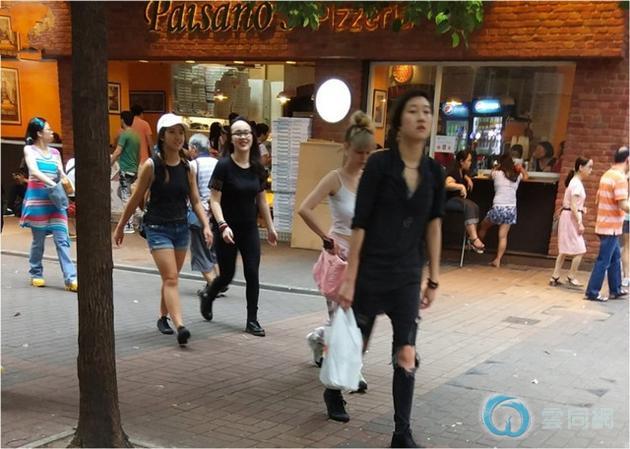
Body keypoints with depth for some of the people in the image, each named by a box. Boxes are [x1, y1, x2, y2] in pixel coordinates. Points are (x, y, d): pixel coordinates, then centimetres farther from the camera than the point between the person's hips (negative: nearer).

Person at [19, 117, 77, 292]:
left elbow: (62, 174, 10)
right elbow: (34, 171, -15)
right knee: (38, 239, 6)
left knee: (62, 239, -5)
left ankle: (70, 279, -11)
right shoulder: (29, 150, 1)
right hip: (37, 197, -3)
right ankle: (36, 274, 23)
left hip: (55, 199, 4)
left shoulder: (55, 152, 15)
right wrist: (51, 183, -28)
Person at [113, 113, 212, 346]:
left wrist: (206, 226, -9)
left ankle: (163, 317, 33)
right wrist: (120, 227, 6)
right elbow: (136, 199, -1)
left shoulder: (187, 167, 3)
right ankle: (180, 326, -22)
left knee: (171, 278, 15)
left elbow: (195, 201, 5)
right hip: (158, 228, -5)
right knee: (171, 278, -14)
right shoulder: (151, 165, -9)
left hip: (181, 227, 5)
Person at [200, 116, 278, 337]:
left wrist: (270, 227, 15)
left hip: (250, 229, 4)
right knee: (227, 275, 7)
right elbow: (215, 200, -13)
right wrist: (222, 225, -26)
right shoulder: (224, 166, -12)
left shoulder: (257, 168, 2)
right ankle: (207, 296, 39)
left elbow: (261, 200, 12)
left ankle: (252, 321, 10)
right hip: (228, 229, -4)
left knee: (252, 274, -1)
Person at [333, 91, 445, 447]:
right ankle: (334, 393, 43)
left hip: (408, 277, 3)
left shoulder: (434, 171, 1)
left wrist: (434, 279, 6)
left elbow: (434, 225, 7)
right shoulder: (380, 163, -12)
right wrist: (350, 278, -12)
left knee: (407, 356, -1)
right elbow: (360, 224, -12)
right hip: (371, 272, -3)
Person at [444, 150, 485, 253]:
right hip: (447, 200, -9)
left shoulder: (462, 171, 10)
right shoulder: (453, 171, -18)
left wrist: (468, 179, 14)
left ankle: (472, 237, -24)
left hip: (457, 198, 9)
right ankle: (474, 238, -41)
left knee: (474, 207, -17)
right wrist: (461, 186, -48)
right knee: (469, 206, -32)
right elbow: (447, 184, -37)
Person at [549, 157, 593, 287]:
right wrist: (580, 223, -21)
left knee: (564, 250, 11)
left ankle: (555, 277, 12)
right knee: (580, 250, -2)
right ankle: (571, 277, 9)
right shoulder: (577, 183, -16)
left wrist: (581, 208, 12)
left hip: (568, 217, 10)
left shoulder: (575, 181, 13)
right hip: (572, 218, -10)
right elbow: (574, 206, -21)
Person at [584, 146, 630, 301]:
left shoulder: (607, 175, 11)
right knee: (604, 261, -3)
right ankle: (592, 292, 1)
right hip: (611, 227, -9)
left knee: (615, 258, 18)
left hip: (604, 224, 9)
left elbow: (598, 199, 18)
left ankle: (615, 290, 25)